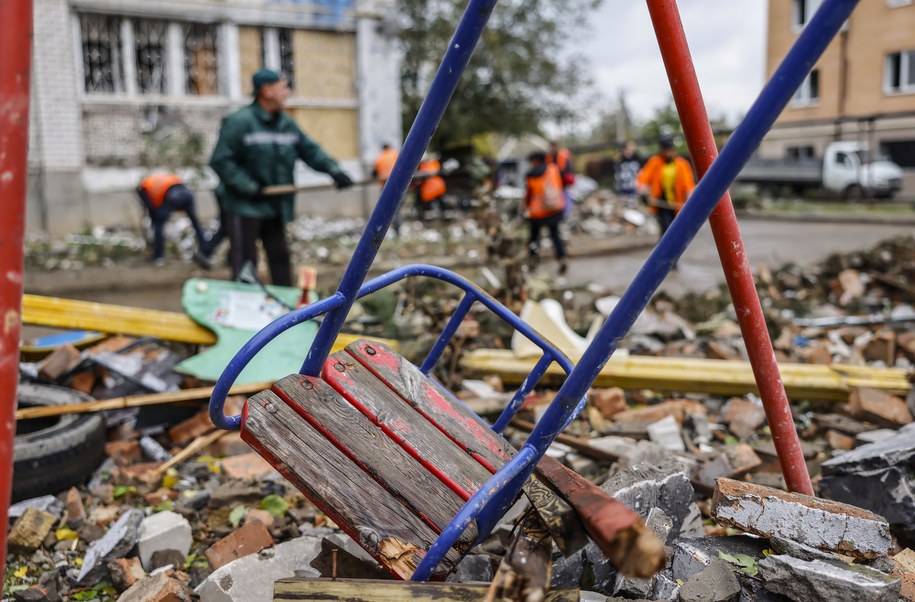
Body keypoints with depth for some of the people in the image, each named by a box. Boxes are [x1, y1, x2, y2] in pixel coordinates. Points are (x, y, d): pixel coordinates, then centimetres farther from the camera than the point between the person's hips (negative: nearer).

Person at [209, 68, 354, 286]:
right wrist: (249, 188, -20)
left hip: (275, 209, 7)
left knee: (281, 259, 12)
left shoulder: (287, 124, 9)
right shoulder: (239, 121, -12)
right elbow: (220, 161, -15)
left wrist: (333, 170, -8)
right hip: (245, 208, -7)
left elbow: (310, 150, 9)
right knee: (245, 265, -3)